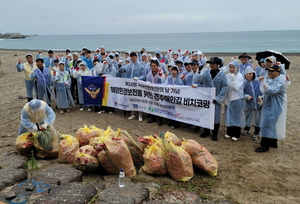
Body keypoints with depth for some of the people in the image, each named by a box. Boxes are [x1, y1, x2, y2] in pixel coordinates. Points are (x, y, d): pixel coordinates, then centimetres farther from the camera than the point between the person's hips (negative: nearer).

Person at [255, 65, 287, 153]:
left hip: (275, 108, -9)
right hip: (268, 106, 9)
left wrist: (263, 82, -33)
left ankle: (265, 146, -3)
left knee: (267, 125, -9)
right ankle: (273, 143, 29)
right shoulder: (269, 80, 8)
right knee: (273, 125, 17)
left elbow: (271, 91, -30)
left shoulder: (280, 82, -17)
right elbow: (264, 91, 22)